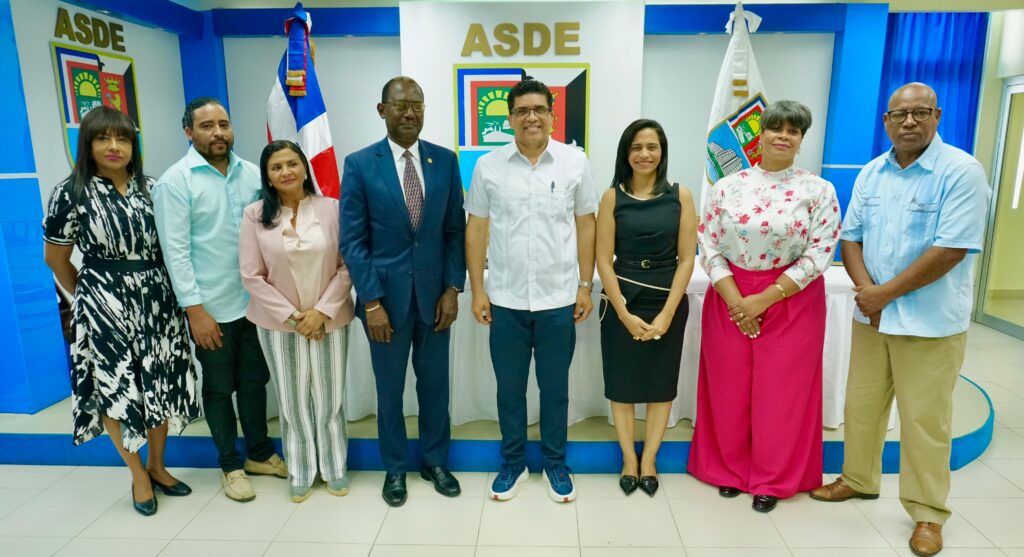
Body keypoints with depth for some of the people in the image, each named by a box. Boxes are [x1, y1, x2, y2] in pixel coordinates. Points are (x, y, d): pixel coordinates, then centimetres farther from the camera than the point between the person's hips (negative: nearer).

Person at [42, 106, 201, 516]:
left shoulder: (149, 188, 3)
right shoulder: (71, 193, -8)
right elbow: (55, 258, 0)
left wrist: (155, 292, 5)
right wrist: (93, 298, 8)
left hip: (158, 300, 4)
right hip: (105, 306, -3)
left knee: (162, 383, 11)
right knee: (117, 389, 6)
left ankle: (157, 465, 31)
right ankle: (138, 475, 25)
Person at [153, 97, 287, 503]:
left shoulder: (251, 173, 3)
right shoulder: (175, 181, -9)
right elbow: (176, 251, -12)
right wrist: (195, 310, -15)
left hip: (255, 300, 4)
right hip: (212, 307, -4)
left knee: (254, 381, 16)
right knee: (219, 388, 12)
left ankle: (260, 453, 34)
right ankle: (230, 465, 28)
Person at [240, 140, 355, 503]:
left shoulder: (331, 208, -5)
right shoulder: (255, 215, -4)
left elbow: (347, 266, -5)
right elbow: (252, 276, -4)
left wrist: (322, 311, -12)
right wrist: (291, 315, -9)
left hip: (328, 319, 0)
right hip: (278, 323, 0)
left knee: (329, 397, 9)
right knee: (292, 401, 10)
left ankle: (334, 468, 29)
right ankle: (301, 472, 28)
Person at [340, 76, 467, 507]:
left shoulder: (445, 161, 2)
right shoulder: (360, 164, -5)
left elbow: (456, 230, 3)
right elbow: (352, 241, -7)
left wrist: (453, 289, -4)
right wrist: (371, 301, -12)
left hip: (435, 293, 2)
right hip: (385, 294, -2)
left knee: (435, 383, 14)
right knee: (389, 388, 12)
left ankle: (435, 462, 34)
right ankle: (395, 469, 31)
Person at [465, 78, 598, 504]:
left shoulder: (575, 162, 0)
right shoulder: (488, 166, 0)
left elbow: (586, 226, 3)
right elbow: (476, 229, 3)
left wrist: (586, 286, 1)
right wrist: (477, 290, -1)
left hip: (558, 299, 0)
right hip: (505, 300, 1)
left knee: (555, 388, 13)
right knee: (510, 388, 13)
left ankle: (555, 463, 32)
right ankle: (512, 462, 32)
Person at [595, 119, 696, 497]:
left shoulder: (680, 196, 0)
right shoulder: (612, 197, -2)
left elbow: (686, 258, -3)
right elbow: (604, 260, -5)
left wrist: (666, 314, -10)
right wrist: (626, 314, -11)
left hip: (667, 301, 1)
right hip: (622, 301, 0)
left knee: (661, 382, 10)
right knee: (622, 381, 7)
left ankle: (649, 461, 25)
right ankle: (629, 461, 24)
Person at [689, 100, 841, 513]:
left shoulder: (818, 191, -3)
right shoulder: (726, 187, 1)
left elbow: (819, 255, -8)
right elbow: (709, 248, -3)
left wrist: (765, 299, -15)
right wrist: (735, 300, -13)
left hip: (792, 304, -1)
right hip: (729, 301, 1)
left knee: (781, 393, 8)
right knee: (728, 390, 10)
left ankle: (772, 480, 27)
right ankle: (729, 469, 31)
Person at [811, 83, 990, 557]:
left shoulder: (961, 172, -12)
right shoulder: (871, 173, 6)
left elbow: (951, 249, -19)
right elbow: (851, 237, 6)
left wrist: (885, 294, -16)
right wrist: (866, 291, -10)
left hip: (931, 321, -5)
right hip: (871, 314, 5)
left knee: (924, 420, 4)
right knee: (861, 405, 15)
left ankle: (928, 513, 21)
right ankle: (858, 479, 35)